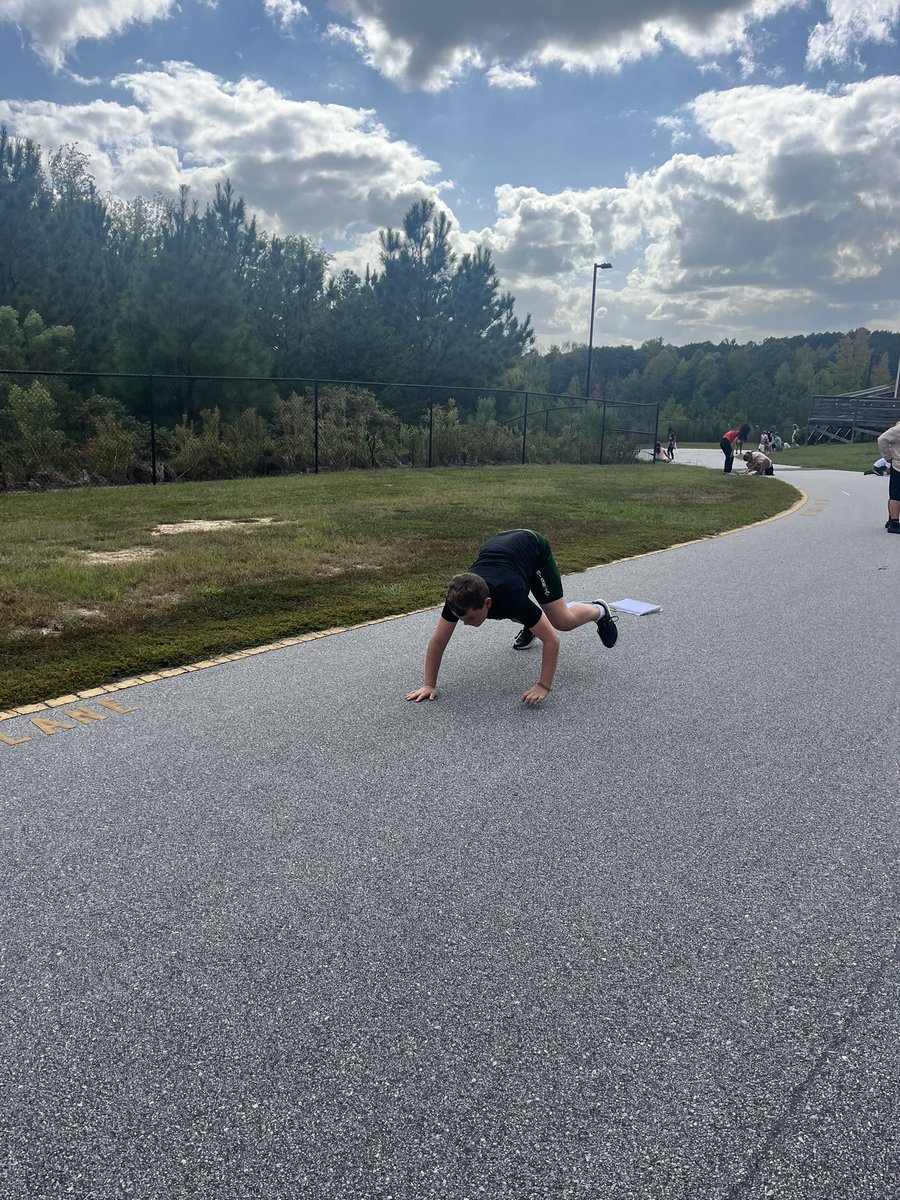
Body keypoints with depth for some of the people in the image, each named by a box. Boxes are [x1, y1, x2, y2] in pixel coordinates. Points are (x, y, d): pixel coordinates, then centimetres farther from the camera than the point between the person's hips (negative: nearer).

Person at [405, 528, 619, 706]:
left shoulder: (510, 596, -44)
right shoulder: (459, 598, -35)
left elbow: (551, 640, -36)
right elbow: (438, 640, -22)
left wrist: (544, 686, -34)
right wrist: (429, 684, -24)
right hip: (495, 546, 4)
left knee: (563, 620, -1)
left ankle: (599, 611, 29)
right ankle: (531, 624, 40)